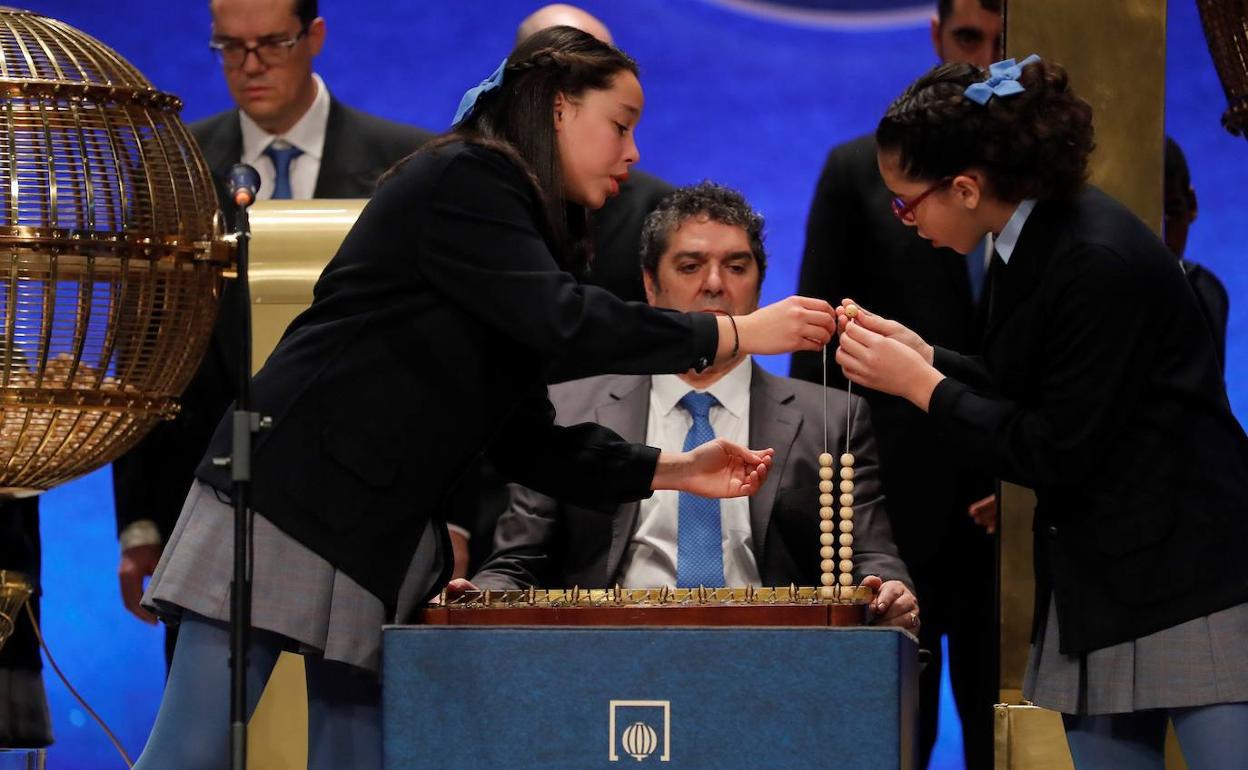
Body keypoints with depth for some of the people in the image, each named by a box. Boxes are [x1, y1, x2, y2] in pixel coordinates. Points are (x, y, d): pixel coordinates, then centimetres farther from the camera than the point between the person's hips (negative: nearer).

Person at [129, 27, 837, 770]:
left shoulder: (510, 213, 17)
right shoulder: (460, 180, -9)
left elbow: (529, 440, 15)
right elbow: (565, 319, -22)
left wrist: (671, 471, 5)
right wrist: (736, 334, -16)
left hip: (384, 540, 9)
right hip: (291, 503, -9)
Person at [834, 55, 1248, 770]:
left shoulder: (1099, 264, -21)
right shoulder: (1034, 241, 7)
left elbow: (1058, 454, -18)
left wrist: (920, 385, -11)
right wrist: (922, 353, 6)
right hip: (1098, 589, 10)